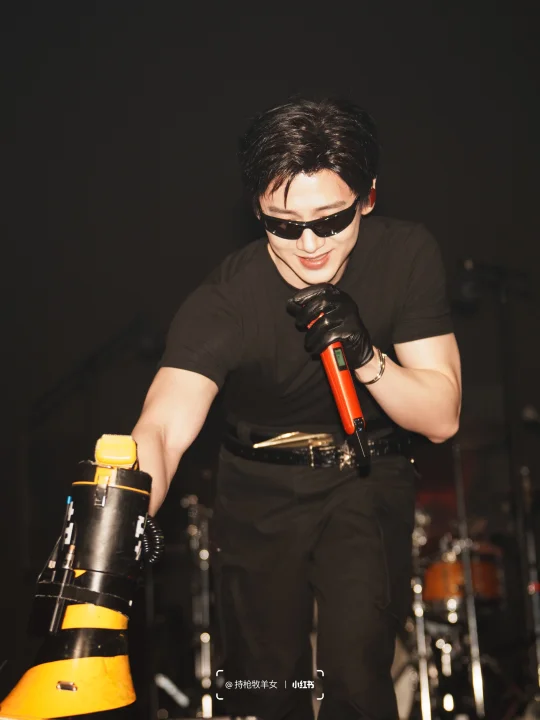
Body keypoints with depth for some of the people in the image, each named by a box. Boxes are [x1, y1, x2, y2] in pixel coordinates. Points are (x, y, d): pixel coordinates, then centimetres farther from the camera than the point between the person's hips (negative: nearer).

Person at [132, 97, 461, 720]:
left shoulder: (407, 255, -18)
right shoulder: (223, 304, -25)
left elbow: (441, 419, -13)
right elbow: (163, 428, -41)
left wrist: (366, 357, -33)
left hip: (367, 481, 1)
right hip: (260, 490, 0)